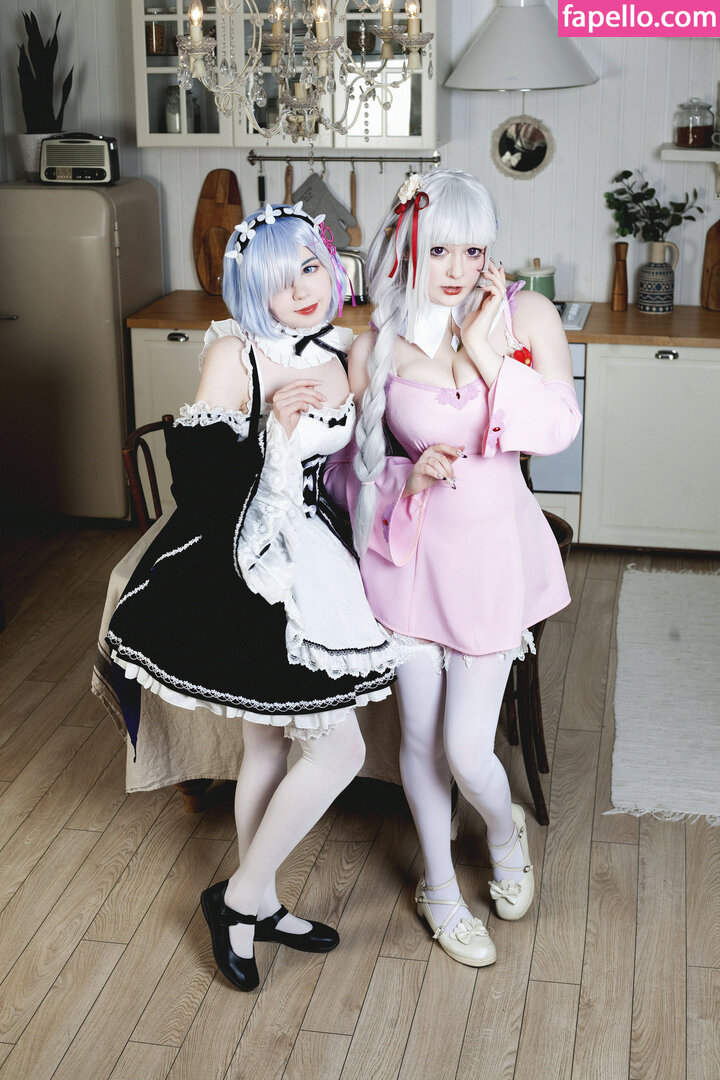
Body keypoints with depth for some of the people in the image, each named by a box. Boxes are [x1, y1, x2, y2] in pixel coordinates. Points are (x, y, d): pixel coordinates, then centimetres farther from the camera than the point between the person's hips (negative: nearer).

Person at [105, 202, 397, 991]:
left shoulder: (342, 353, 5)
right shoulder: (234, 353, -15)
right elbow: (195, 471, -19)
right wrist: (272, 431, -30)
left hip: (312, 563, 7)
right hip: (247, 566, -7)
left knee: (270, 743, 19)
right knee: (339, 749, -5)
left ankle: (257, 904, 37)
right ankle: (240, 897, 15)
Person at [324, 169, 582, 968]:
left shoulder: (527, 315, -6)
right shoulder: (375, 348, -7)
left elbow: (557, 429, -16)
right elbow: (345, 466, 0)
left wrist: (485, 348, -20)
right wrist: (407, 479, -18)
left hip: (492, 550, -1)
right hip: (410, 551, 1)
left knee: (466, 750, 0)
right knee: (420, 736, 13)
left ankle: (507, 834, 38)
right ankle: (441, 890, 38)